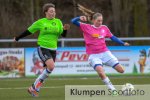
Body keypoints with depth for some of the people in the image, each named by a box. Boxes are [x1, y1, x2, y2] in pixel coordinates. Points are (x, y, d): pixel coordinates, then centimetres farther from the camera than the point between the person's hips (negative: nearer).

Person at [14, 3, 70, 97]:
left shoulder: (58, 22, 7)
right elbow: (29, 31, 7)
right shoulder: (40, 22, -2)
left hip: (53, 49, 5)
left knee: (47, 70, 4)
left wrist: (65, 29, -20)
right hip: (43, 48, -5)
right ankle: (35, 87, -14)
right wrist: (17, 38, 15)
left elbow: (63, 34, 2)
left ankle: (34, 89, 17)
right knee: (51, 66, -24)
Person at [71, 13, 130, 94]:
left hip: (105, 53, 4)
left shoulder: (104, 28, 9)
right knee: (101, 72, -31)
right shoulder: (86, 27, 0)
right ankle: (112, 89, -18)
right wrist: (80, 18, -26)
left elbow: (112, 37, 19)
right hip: (94, 55, -4)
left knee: (121, 70, -5)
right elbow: (73, 21, -5)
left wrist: (123, 43, 12)